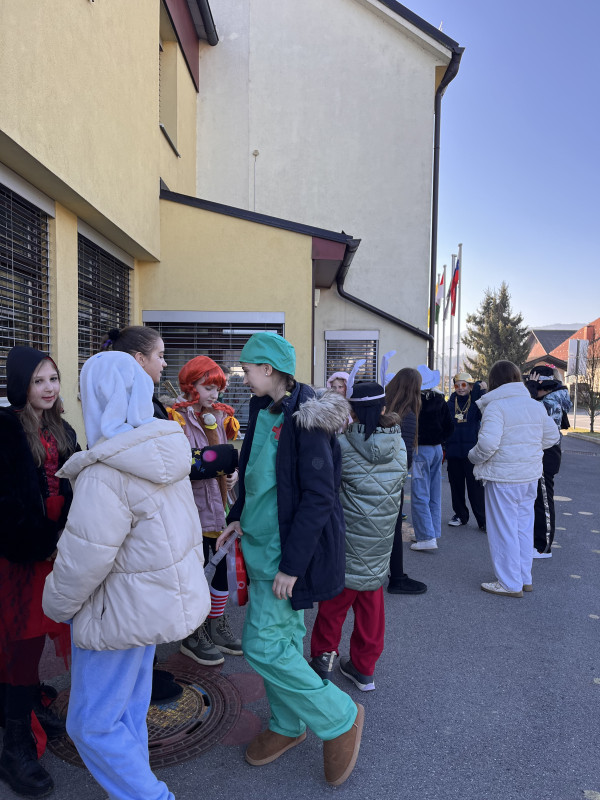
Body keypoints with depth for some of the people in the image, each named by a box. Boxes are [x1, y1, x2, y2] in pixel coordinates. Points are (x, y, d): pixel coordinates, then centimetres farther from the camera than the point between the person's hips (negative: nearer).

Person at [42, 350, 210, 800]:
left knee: (93, 724, 11)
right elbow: (186, 525, 9)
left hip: (123, 611, -8)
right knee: (129, 709, 25)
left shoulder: (105, 475, -28)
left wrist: (57, 605, -4)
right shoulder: (165, 453, -1)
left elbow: (83, 559, -22)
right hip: (163, 594, 8)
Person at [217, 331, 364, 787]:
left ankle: (340, 718, 15)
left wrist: (292, 563, -21)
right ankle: (288, 726, 37)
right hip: (263, 541, 8)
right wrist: (239, 516, 9)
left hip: (289, 548, -8)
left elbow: (318, 497, -22)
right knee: (283, 636, 18)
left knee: (262, 644, -4)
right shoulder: (263, 411, 7)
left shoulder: (305, 419, -20)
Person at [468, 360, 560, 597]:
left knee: (504, 530, 4)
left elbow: (488, 443, -26)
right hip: (530, 476, 7)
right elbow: (552, 436, 15)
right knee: (524, 526, 18)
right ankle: (524, 578, 29)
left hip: (503, 477, -7)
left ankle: (510, 584, 14)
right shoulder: (535, 405, 7)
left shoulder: (495, 406, -17)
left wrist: (474, 456, -8)